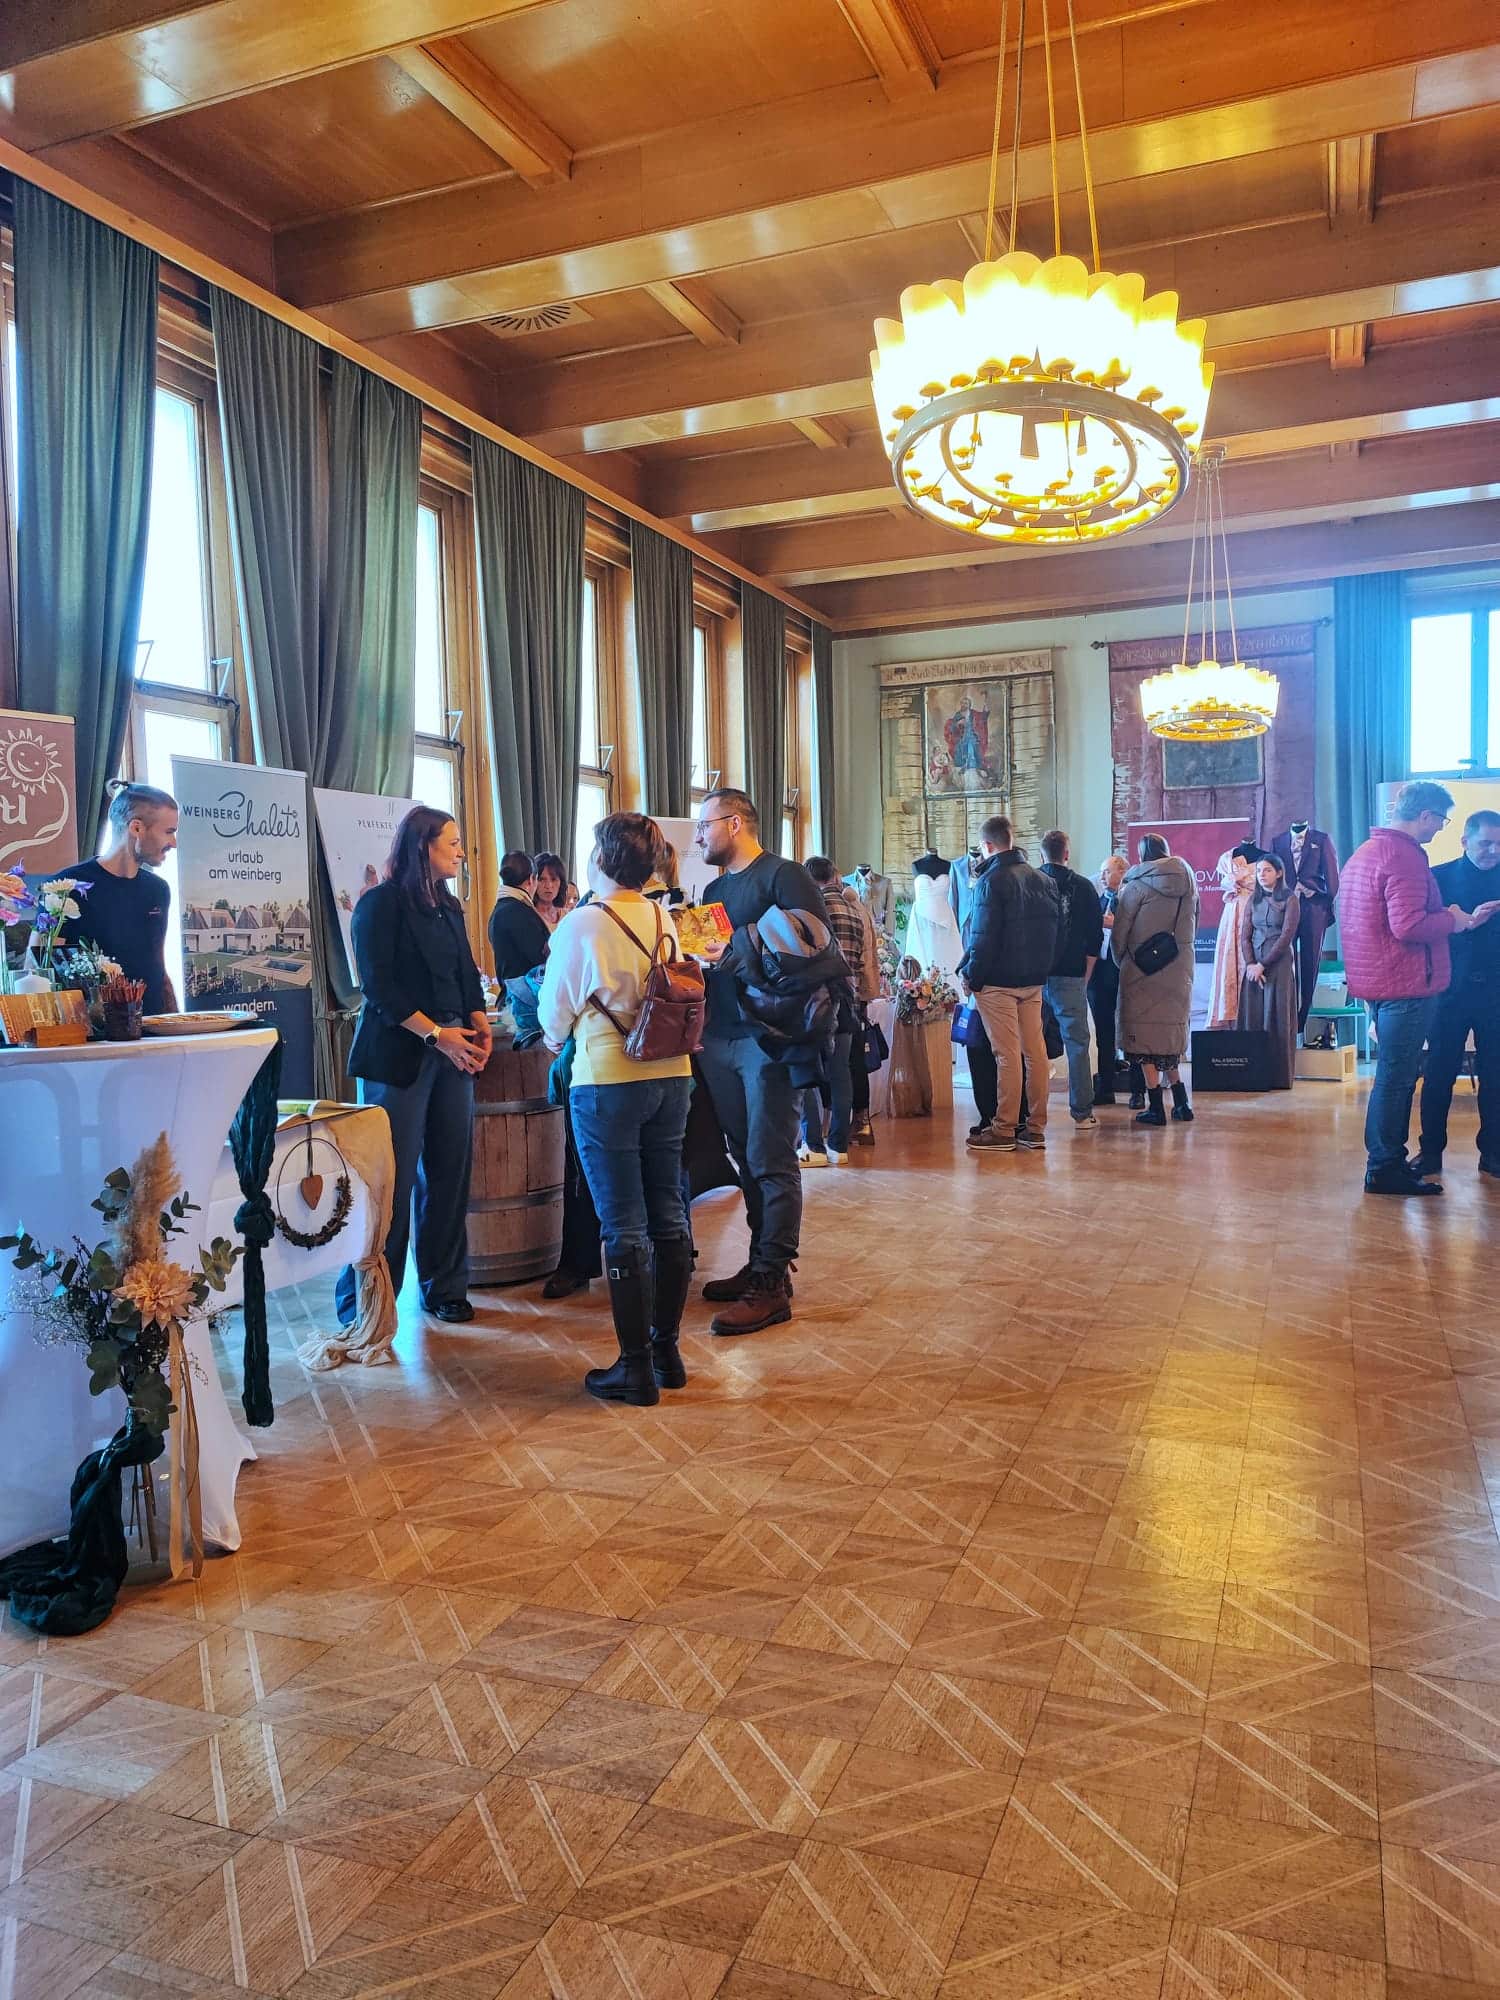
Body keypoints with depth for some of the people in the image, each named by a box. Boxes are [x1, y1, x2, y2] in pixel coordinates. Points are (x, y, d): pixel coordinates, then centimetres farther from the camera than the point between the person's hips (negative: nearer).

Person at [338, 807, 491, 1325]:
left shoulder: (449, 907, 16)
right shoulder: (381, 903, -5)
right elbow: (379, 986, -12)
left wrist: (480, 1027, 0)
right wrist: (436, 1034, -17)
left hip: (452, 1052, 7)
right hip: (398, 1056, -6)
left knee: (449, 1172, 7)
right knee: (393, 1179, -5)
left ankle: (445, 1287, 19)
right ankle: (363, 1304, 6)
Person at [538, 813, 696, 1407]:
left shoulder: (580, 925, -11)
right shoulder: (662, 920, 4)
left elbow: (555, 1014, -1)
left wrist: (556, 1039, 22)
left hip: (608, 1082, -5)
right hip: (672, 1075, 6)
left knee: (624, 1227, 1)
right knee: (668, 1216, 13)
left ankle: (636, 1368, 8)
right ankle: (666, 1348, 24)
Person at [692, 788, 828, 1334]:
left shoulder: (783, 875, -6)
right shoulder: (714, 890, 19)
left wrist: (737, 951, -20)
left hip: (767, 1037, -8)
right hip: (719, 1040, 8)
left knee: (770, 1162, -5)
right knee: (746, 1157, 12)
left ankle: (771, 1286, -1)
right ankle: (762, 1263, 22)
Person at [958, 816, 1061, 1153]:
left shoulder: (991, 881, -12)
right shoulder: (1042, 879, 12)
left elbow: (984, 937, -16)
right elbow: (1055, 929, 14)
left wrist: (970, 974, -7)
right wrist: (1042, 969, 17)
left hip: (999, 982, -7)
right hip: (1034, 981, 7)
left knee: (1007, 1055, -5)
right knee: (1035, 1051, 7)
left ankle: (1003, 1130, -1)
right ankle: (1036, 1128, 11)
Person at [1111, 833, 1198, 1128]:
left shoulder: (1137, 886, -9)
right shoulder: (1189, 884, 8)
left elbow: (1119, 933, -7)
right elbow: (1192, 927, 14)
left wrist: (1121, 962, 8)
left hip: (1143, 970, -5)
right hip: (1179, 971, 5)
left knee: (1146, 1034, 2)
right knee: (1170, 1032, 15)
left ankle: (1156, 1107, 1)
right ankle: (1181, 1103, 16)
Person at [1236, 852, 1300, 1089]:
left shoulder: (1290, 900, -1)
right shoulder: (1252, 900, 13)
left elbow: (1287, 936, -8)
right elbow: (1244, 936, 7)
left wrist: (1263, 965, -12)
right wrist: (1250, 964, -8)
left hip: (1279, 964, -4)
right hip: (1253, 965, 4)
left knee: (1277, 1019, -4)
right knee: (1252, 1018, 0)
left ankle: (1279, 1076, 0)